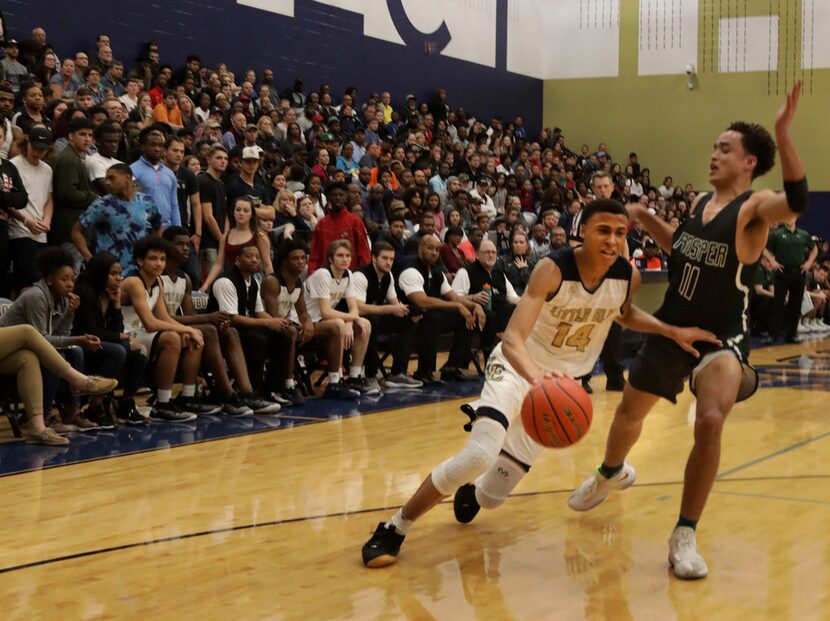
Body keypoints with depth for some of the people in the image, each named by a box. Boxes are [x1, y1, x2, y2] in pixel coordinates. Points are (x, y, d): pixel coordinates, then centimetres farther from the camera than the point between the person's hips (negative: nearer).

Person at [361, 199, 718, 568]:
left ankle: (470, 492, 47)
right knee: (480, 455, -31)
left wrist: (673, 332, 2)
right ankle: (393, 529, -11)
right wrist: (536, 376, -57)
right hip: (518, 367, -5)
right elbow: (513, 338, -37)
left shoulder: (628, 277, -11)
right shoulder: (553, 270, -27)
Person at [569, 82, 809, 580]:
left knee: (710, 422, -29)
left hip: (722, 338, -6)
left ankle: (685, 537, -13)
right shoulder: (700, 203, 4)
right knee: (630, 411, 21)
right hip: (672, 328, 7)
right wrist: (645, 219, 11)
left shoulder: (754, 207, -16)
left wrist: (783, 132, -49)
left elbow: (797, 201, -40)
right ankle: (611, 474, 56)